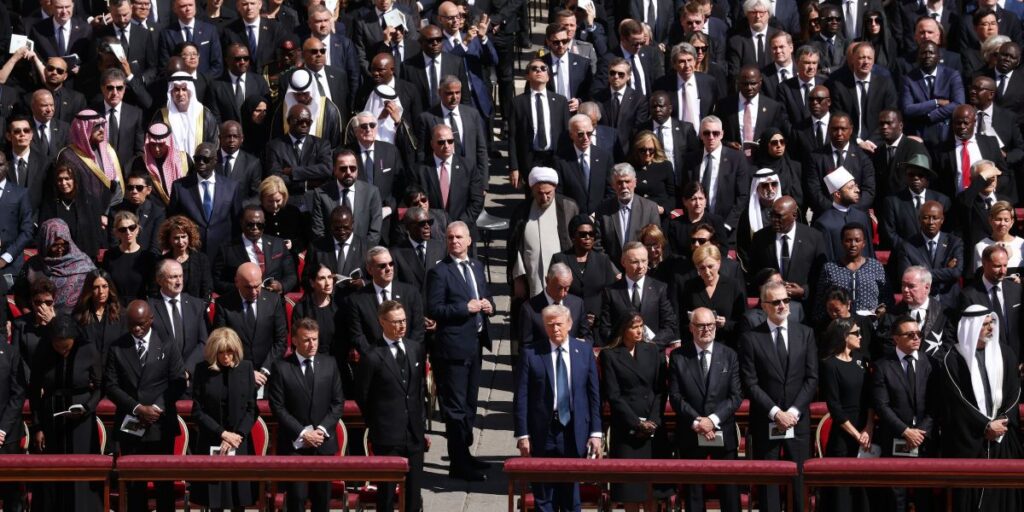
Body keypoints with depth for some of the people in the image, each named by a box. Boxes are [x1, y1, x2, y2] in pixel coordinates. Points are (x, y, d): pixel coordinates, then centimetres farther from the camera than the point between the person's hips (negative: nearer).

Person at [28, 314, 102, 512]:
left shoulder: (89, 351, -10)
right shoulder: (42, 354, -5)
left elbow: (99, 387, -1)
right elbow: (34, 392, 2)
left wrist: (86, 408, -18)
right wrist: (37, 427, 0)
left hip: (81, 422, -2)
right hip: (50, 421, 2)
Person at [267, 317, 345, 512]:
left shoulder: (329, 364, 7)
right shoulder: (281, 367, -2)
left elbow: (338, 402, 6)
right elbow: (278, 407, -5)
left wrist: (322, 429, -7)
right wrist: (302, 433, -12)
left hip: (324, 442, 3)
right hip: (294, 444, -3)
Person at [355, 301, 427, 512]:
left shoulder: (416, 349, 7)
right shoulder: (372, 357, -11)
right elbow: (362, 397, -2)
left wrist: (421, 423, 13)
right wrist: (376, 425, 5)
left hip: (415, 434, 5)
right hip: (387, 437, -5)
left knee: (414, 493, 10)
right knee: (387, 491, 3)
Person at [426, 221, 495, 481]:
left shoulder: (477, 267, 12)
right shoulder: (439, 272, -10)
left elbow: (486, 296, 23)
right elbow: (433, 309, -15)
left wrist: (488, 305, 1)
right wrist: (465, 308, -20)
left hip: (475, 344, 8)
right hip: (453, 346, -8)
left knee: (469, 403, 18)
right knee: (455, 407, -4)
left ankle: (464, 453, 31)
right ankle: (459, 464, 1)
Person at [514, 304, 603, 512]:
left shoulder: (585, 351, 4)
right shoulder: (531, 354, -3)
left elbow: (594, 395, 5)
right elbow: (521, 398, -2)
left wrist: (596, 432, 1)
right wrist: (522, 435, -6)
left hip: (575, 433, 2)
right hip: (543, 433, -2)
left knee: (571, 493, 9)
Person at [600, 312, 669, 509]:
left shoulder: (652, 351, 10)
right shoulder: (609, 355, 0)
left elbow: (661, 390, 5)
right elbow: (613, 395, -5)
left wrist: (653, 421, -7)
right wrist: (637, 423, -9)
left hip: (654, 426, 3)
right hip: (626, 428, -3)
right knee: (630, 480, -2)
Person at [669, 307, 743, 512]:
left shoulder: (729, 355, 3)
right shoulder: (678, 356, 1)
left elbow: (736, 396, -2)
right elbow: (675, 396, -3)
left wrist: (713, 419, -14)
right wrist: (696, 421, -14)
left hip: (723, 432, 0)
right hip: (690, 434, 0)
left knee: (729, 490, 3)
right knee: (693, 491, 5)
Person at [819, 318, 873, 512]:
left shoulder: (861, 359, 8)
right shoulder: (830, 365, -9)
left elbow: (870, 397, 5)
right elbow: (834, 407, -11)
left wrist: (869, 430, -7)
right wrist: (856, 435, -10)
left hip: (866, 434, 5)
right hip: (843, 436, -5)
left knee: (864, 487, 8)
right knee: (842, 489, 0)